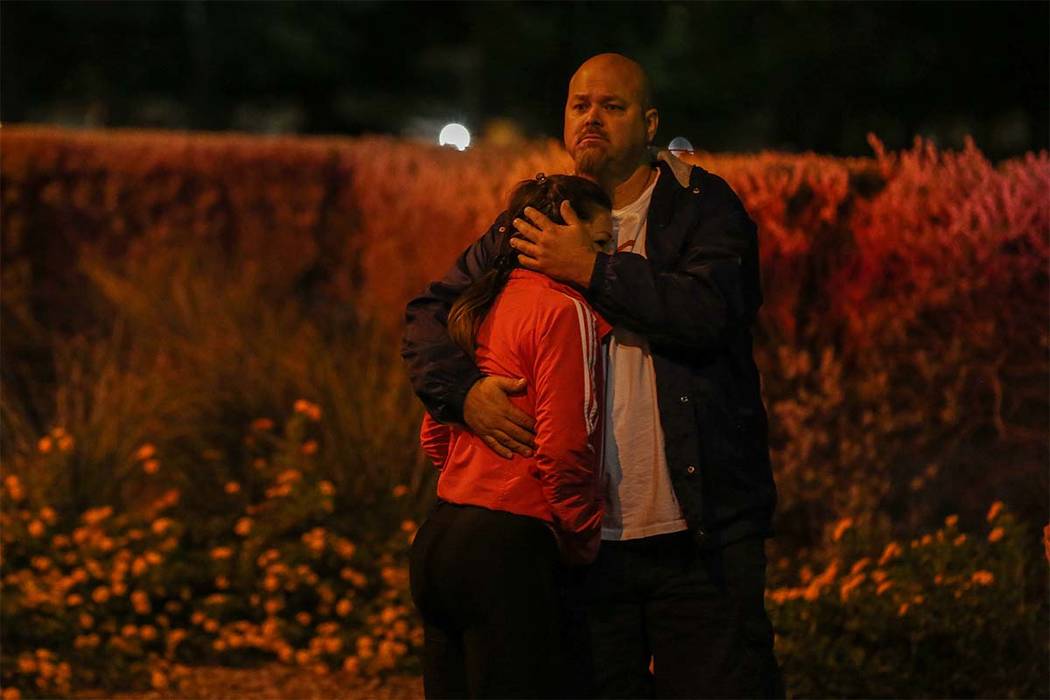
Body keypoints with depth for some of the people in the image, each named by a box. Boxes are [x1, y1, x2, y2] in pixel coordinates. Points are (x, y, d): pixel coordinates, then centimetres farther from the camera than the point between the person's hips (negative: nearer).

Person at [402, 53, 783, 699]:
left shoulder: (704, 206, 0)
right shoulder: (536, 224, 11)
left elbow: (710, 311, -18)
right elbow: (430, 316, 9)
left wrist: (593, 271, -17)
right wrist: (465, 390, -12)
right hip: (585, 543, 3)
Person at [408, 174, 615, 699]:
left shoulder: (477, 307, 15)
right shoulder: (563, 311, -9)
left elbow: (434, 436, 20)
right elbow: (561, 449, -16)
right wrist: (584, 538, -3)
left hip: (438, 539, 9)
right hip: (508, 549, -9)